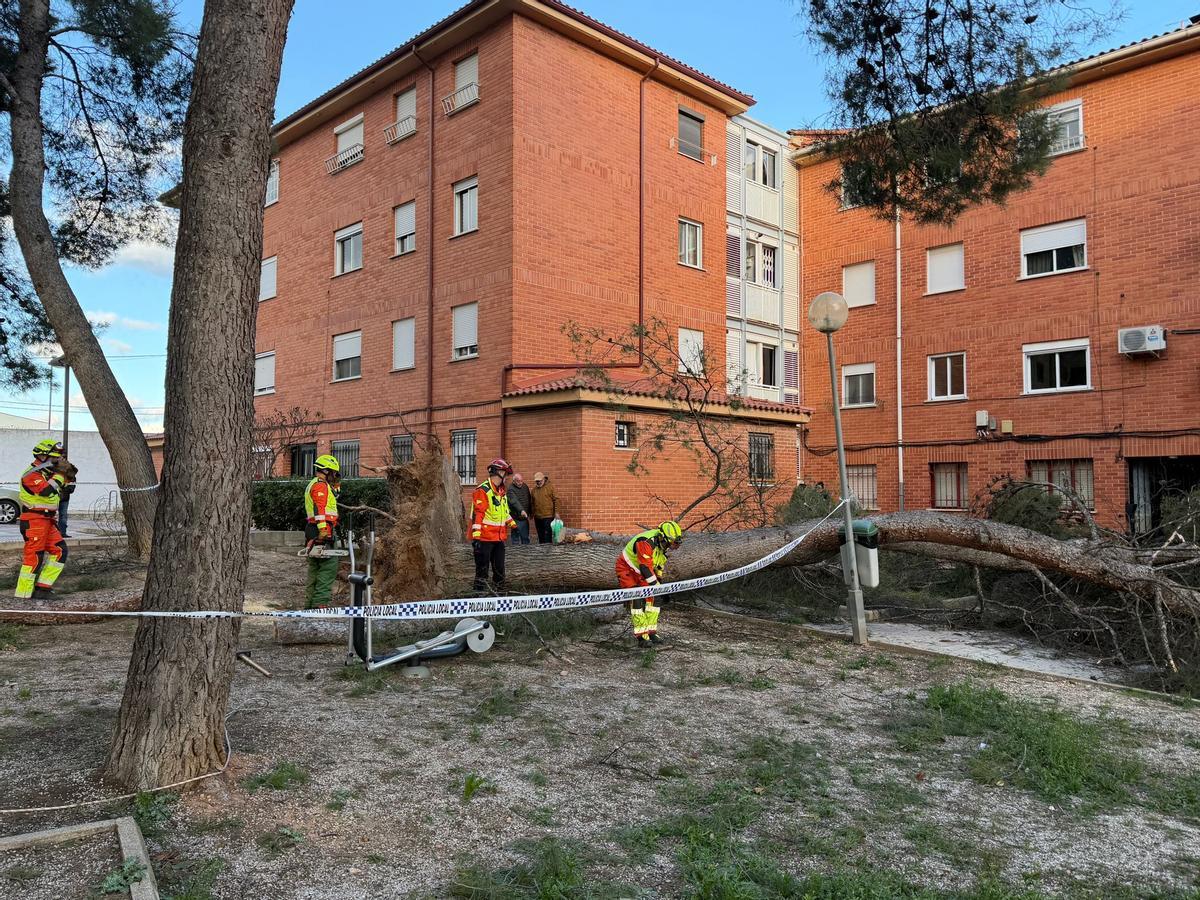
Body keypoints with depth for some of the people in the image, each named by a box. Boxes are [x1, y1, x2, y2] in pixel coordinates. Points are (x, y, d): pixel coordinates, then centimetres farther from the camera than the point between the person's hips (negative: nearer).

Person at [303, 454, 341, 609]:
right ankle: (321, 602, -18)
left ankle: (310, 604, 18)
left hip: (313, 531, 11)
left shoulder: (313, 485, 25)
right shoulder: (321, 485, -9)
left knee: (315, 567, 14)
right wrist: (323, 530, -29)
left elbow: (332, 496, 37)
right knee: (329, 566, -12)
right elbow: (319, 508, -21)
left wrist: (336, 486, 23)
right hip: (321, 531, -11)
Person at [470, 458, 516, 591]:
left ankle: (500, 591, 25)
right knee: (482, 568, -3)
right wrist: (476, 535, -24)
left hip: (499, 537, 9)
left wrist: (511, 523, 14)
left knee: (499, 568, 15)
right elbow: (477, 514, -19)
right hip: (485, 538, -9)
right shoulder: (482, 491, -13)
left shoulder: (502, 492, 16)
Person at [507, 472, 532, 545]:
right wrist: (521, 510, -45)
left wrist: (529, 512, 18)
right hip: (517, 519, -7)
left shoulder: (525, 487, 9)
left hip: (525, 517, 7)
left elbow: (529, 500, 20)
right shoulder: (511, 489, -14)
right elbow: (514, 501, -31)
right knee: (516, 537, -3)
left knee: (526, 538, 14)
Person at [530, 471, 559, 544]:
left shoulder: (550, 487, -4)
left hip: (548, 516, -5)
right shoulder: (534, 489, 11)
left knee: (547, 535, -7)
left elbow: (556, 499, -6)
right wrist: (532, 514, 19)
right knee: (540, 535, 12)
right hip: (537, 517, 5)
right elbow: (532, 503, 19)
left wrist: (556, 512, -12)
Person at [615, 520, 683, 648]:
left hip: (641, 573, 8)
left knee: (652, 597, 0)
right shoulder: (646, 543, -35)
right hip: (626, 569, -8)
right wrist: (656, 585, -33)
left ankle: (650, 632, 9)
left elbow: (659, 564, 11)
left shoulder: (663, 544, -7)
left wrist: (659, 580, 13)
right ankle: (640, 636, -15)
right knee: (638, 600, -18)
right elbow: (645, 567, -35)